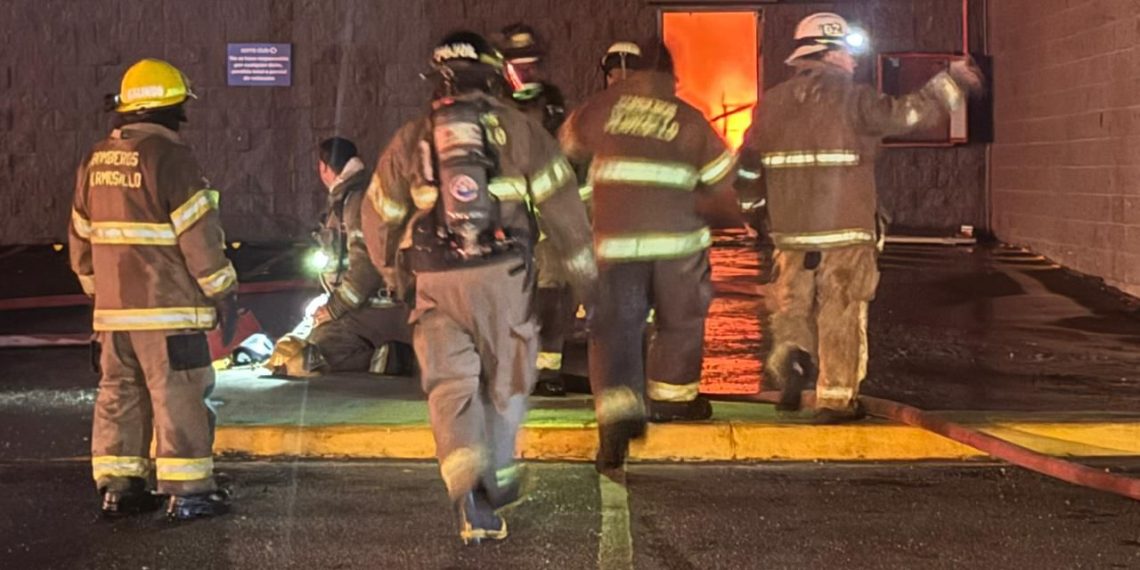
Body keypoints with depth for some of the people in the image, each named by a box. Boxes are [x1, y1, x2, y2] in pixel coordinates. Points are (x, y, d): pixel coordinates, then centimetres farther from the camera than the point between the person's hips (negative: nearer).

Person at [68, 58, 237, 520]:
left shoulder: (96, 161, 12)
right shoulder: (169, 157, -13)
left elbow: (81, 238, 17)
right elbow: (200, 235, -15)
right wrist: (224, 294, -7)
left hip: (113, 308, 8)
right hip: (166, 308, -7)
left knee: (119, 394, 13)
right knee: (179, 396, -3)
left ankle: (117, 486, 16)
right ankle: (186, 491, -1)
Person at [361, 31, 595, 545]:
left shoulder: (410, 139, 11)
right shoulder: (517, 128, 4)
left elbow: (379, 218, 17)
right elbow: (562, 206, 1)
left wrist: (395, 274, 35)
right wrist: (586, 280, 7)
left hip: (436, 280, 1)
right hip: (504, 272, -1)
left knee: (450, 383, -1)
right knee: (506, 380, 17)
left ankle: (465, 465, -26)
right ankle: (497, 480, 26)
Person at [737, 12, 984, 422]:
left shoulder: (773, 102, 7)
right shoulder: (851, 98, -8)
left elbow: (749, 163, 12)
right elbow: (906, 115, -13)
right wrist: (950, 83, 0)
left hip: (790, 231, 4)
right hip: (845, 231, -4)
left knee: (792, 306, 18)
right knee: (841, 313, 4)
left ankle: (789, 354, -9)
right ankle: (835, 399, 7)